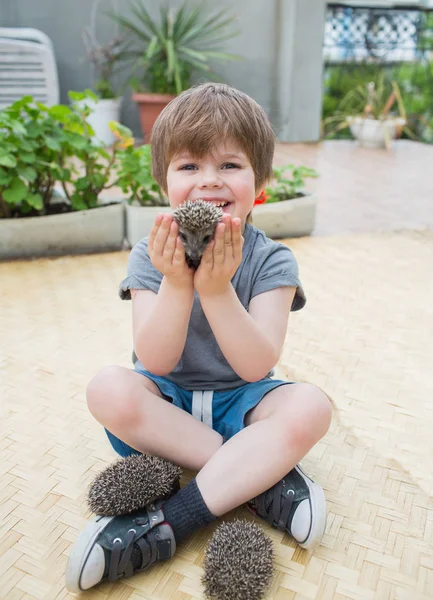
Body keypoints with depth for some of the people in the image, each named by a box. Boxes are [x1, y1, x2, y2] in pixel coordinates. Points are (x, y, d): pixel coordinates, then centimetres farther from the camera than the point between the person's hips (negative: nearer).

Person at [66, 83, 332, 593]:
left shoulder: (271, 260, -11)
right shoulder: (152, 256, -9)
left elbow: (255, 367, -20)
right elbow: (156, 362, -17)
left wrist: (216, 288, -34)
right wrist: (176, 283, -33)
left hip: (241, 401, 0)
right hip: (167, 403, 1)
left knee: (309, 407, -29)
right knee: (109, 389, -29)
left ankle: (164, 523, -26)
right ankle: (262, 477, -21)